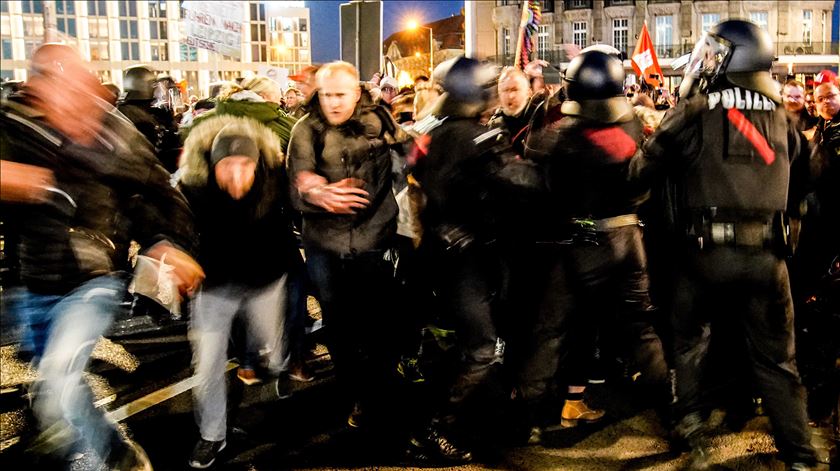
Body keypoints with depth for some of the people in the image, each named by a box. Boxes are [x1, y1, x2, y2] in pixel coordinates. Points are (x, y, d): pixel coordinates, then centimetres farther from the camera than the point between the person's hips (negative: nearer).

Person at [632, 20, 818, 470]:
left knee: (689, 343, 17)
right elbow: (792, 166, 20)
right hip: (767, 252, 3)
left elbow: (643, 168, 0)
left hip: (706, 250, -3)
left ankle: (692, 435, 21)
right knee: (775, 357, 14)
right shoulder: (781, 116, 7)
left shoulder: (694, 113, -6)